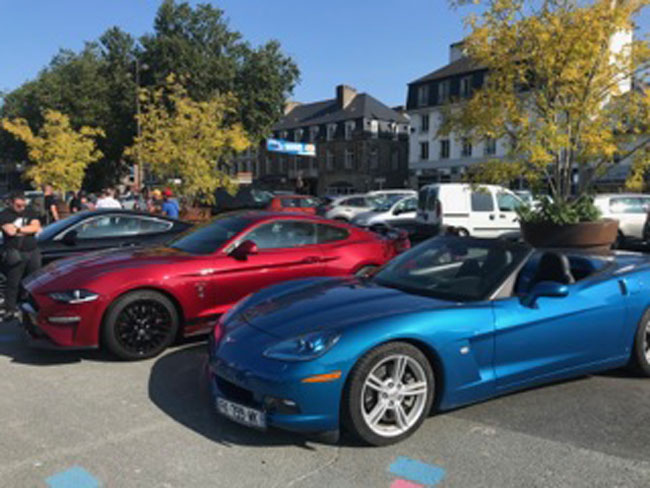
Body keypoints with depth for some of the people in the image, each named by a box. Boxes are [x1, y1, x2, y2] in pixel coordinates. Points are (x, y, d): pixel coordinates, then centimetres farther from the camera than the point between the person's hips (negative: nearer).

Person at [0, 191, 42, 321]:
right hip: (16, 254, -4)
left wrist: (19, 229, -9)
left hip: (33, 252, 4)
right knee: (13, 284, -1)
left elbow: (36, 227, -3)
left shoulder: (29, 213, 12)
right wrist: (28, 229, -4)